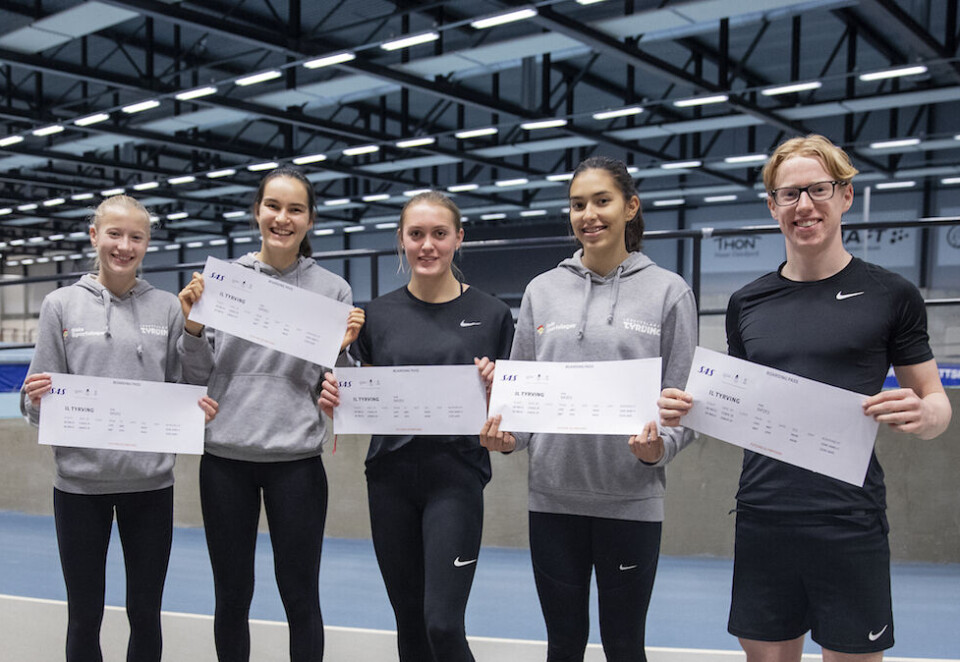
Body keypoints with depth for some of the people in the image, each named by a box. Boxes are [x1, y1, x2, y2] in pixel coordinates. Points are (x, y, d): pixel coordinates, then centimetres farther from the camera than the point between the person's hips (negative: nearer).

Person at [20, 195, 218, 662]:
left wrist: (197, 409, -10)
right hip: (81, 482, -1)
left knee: (145, 614, 10)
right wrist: (36, 400, -18)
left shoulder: (167, 308, 5)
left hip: (150, 480, 1)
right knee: (84, 617, 9)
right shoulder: (61, 305, 2)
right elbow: (38, 405, 4)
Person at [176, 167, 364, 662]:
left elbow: (330, 389, 5)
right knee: (231, 596, 13)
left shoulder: (332, 289, 2)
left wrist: (342, 349, -13)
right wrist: (192, 326, -10)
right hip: (225, 456, 1)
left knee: (301, 597, 7)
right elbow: (198, 377, 6)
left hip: (296, 459, -1)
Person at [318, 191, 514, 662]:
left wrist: (491, 387, -18)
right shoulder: (379, 314, 7)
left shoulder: (490, 314, 0)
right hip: (390, 476, 3)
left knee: (442, 623, -10)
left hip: (455, 476, -3)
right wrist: (335, 402, -8)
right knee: (409, 620, 11)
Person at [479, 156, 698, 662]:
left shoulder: (668, 291, 0)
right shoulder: (542, 291, 7)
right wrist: (506, 435, -9)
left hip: (630, 499, -2)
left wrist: (658, 447, -20)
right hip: (552, 495, 2)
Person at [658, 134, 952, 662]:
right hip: (762, 518, 3)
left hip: (850, 524, -3)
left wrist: (920, 414, -20)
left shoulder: (890, 295, 0)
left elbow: (936, 404, 3)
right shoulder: (746, 303, 9)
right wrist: (687, 410, -3)